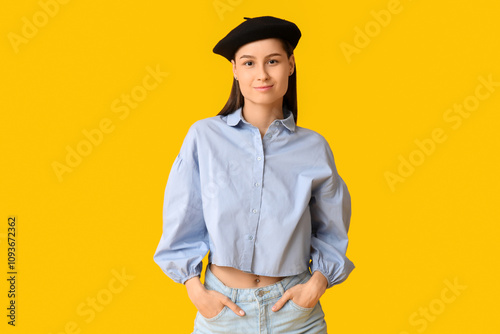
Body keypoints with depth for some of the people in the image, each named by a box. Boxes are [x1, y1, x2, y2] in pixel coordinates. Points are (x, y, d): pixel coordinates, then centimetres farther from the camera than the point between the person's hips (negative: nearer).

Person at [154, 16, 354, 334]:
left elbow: (331, 230, 7)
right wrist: (196, 291, -8)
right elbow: (181, 224, -1)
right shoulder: (204, 136, -7)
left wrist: (317, 283, -6)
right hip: (221, 308, 0)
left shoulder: (313, 148, -4)